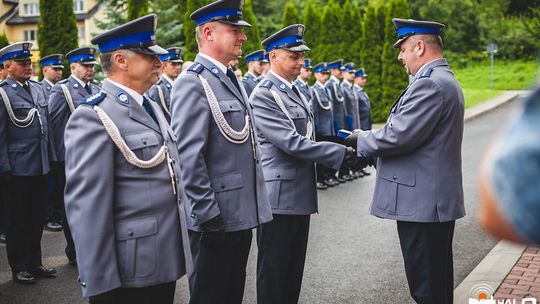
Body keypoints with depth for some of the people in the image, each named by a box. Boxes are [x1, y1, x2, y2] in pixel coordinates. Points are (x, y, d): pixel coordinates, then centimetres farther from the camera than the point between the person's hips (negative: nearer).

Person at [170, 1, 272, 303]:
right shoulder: (193, 83, -16)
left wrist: (253, 203, 18)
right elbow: (189, 157, -21)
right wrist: (209, 215, -20)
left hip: (242, 213, 9)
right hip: (217, 218, -8)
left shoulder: (232, 79, 13)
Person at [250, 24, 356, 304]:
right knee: (273, 271, 2)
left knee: (294, 270, 15)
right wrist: (343, 152, -20)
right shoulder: (263, 96, -15)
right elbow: (292, 143, -22)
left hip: (301, 194, 9)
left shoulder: (294, 91, 14)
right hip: (278, 196, -9)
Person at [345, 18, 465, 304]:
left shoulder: (430, 84, -18)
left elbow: (399, 136, -24)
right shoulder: (444, 80, 17)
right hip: (436, 199, 11)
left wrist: (362, 140, -6)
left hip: (422, 202, -11)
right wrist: (371, 145, 11)